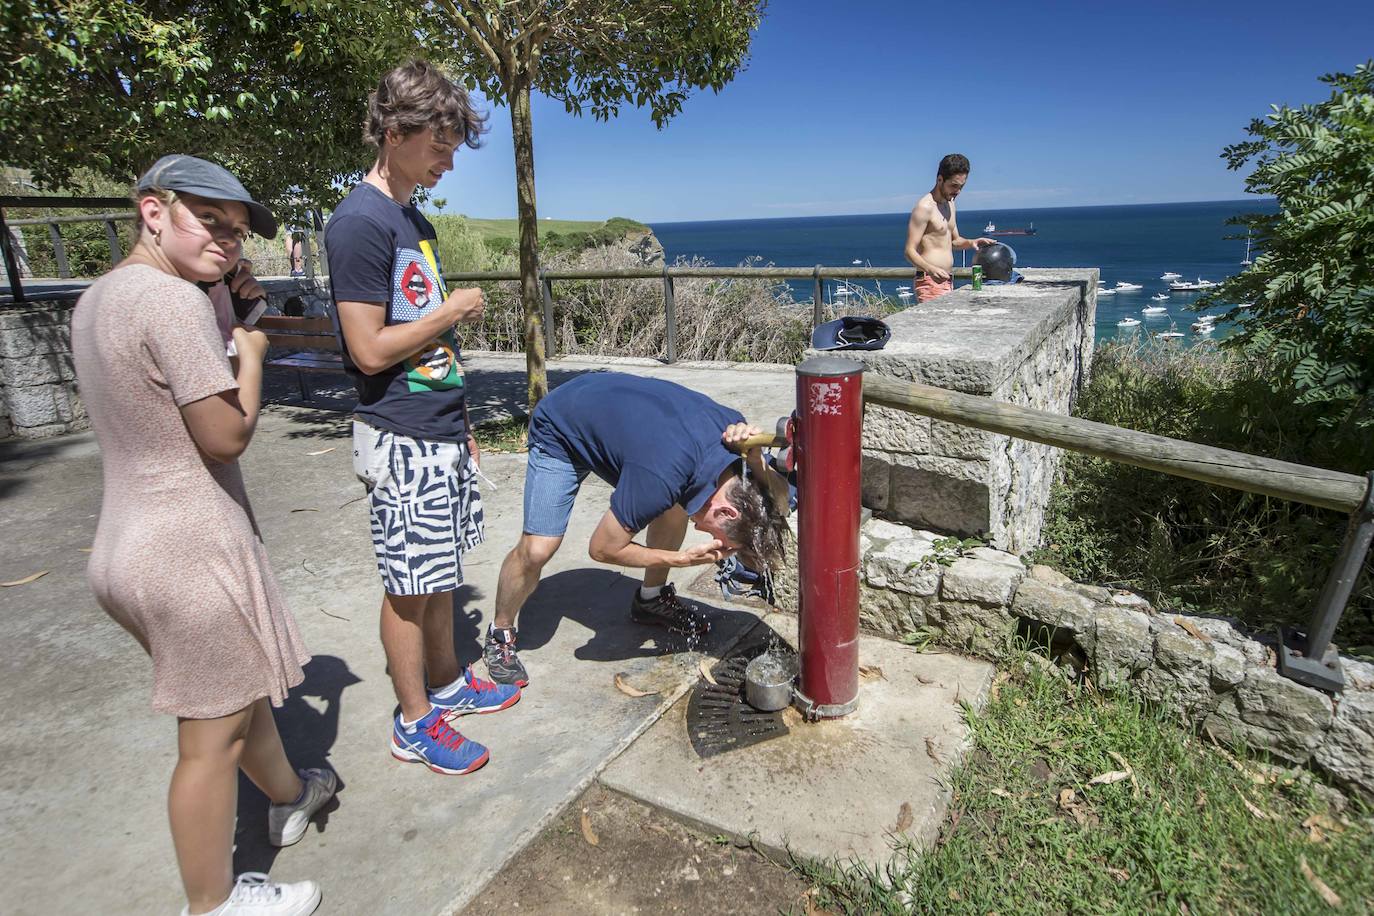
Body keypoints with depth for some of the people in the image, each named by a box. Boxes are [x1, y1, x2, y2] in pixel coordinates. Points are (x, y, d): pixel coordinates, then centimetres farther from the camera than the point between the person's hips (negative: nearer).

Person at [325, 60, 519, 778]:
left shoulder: (415, 221, 14)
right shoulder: (359, 222, -14)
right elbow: (370, 350, -19)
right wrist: (454, 310, -8)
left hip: (440, 434, 8)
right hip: (403, 442, -8)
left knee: (438, 576, 18)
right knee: (408, 586, 4)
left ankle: (448, 684, 35)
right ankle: (415, 724, 21)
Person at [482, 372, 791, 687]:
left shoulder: (730, 426, -25)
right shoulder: (661, 478, -41)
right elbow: (602, 548, -24)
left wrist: (753, 453, -28)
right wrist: (684, 558, -26)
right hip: (560, 433, -6)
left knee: (676, 504, -1)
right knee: (537, 548, -14)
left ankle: (651, 598, 21)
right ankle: (499, 635, 14)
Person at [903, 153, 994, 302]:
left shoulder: (949, 203, 17)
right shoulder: (924, 207, -12)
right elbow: (910, 251, -18)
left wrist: (970, 242, 4)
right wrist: (930, 269, -35)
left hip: (947, 282, 10)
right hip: (930, 283, -10)